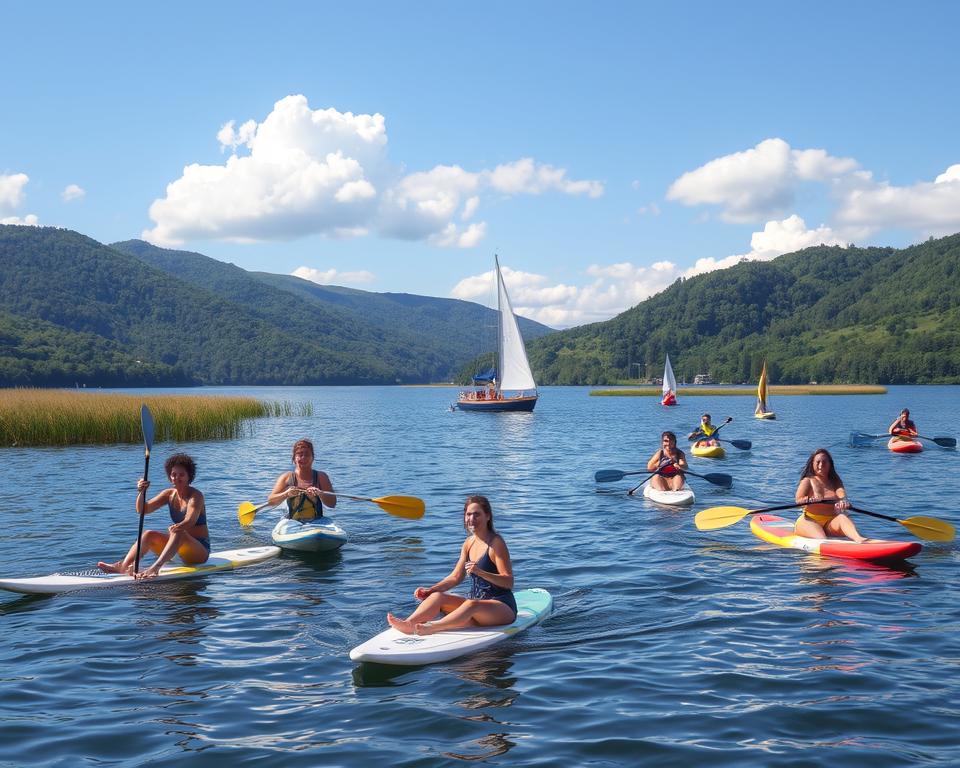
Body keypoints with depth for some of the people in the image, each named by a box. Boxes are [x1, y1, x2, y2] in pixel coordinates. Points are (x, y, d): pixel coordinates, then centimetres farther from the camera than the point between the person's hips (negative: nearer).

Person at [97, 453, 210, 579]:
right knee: (149, 534, -12)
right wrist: (141, 493, -22)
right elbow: (142, 510, -3)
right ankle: (123, 566, -28)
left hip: (200, 549, -7)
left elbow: (190, 521, -30)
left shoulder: (195, 496, -12)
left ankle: (155, 568, -52)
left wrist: (177, 527, -50)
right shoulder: (169, 494, 6)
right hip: (179, 545, 7)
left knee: (178, 533, -35)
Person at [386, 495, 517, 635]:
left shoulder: (496, 543, -10)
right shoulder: (469, 543, 11)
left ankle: (431, 628, -57)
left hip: (502, 607, -7)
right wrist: (429, 590, -1)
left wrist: (480, 572, -29)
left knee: (471, 605, -38)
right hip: (475, 601, 7)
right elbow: (456, 577, 13)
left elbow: (509, 582, -16)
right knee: (437, 596, -12)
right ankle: (408, 624, -37)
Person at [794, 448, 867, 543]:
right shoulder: (808, 481, 9)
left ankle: (858, 538, -59)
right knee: (820, 537, -34)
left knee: (842, 517, -32)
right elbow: (798, 500, -9)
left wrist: (843, 501, -32)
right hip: (809, 520, -1)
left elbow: (841, 494, -6)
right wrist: (810, 499, -32)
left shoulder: (835, 481, 17)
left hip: (830, 522, 1)